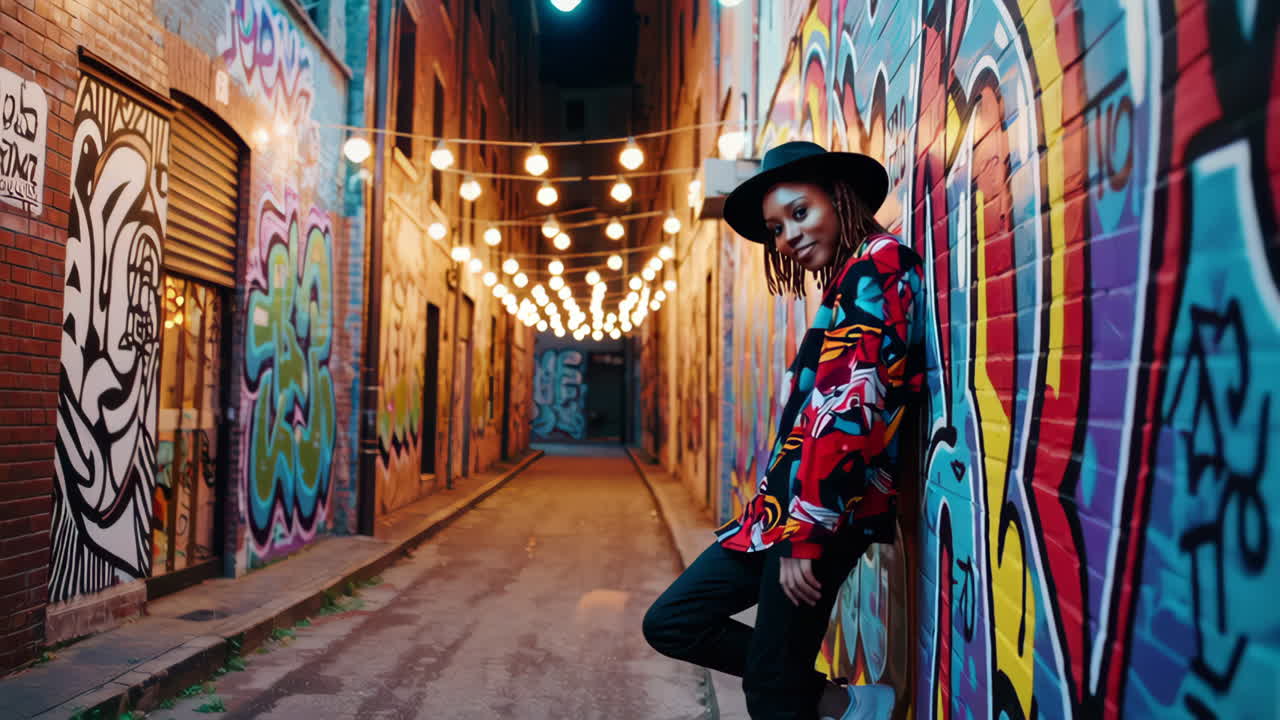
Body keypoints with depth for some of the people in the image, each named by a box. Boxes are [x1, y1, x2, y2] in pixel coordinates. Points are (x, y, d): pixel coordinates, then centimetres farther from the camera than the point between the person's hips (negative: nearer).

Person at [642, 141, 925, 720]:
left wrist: (807, 535, -20)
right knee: (671, 622, 11)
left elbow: (851, 405, -19)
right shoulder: (847, 282, 20)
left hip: (827, 511, -10)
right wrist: (785, 524, 16)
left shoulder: (878, 266, -9)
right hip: (790, 505, 10)